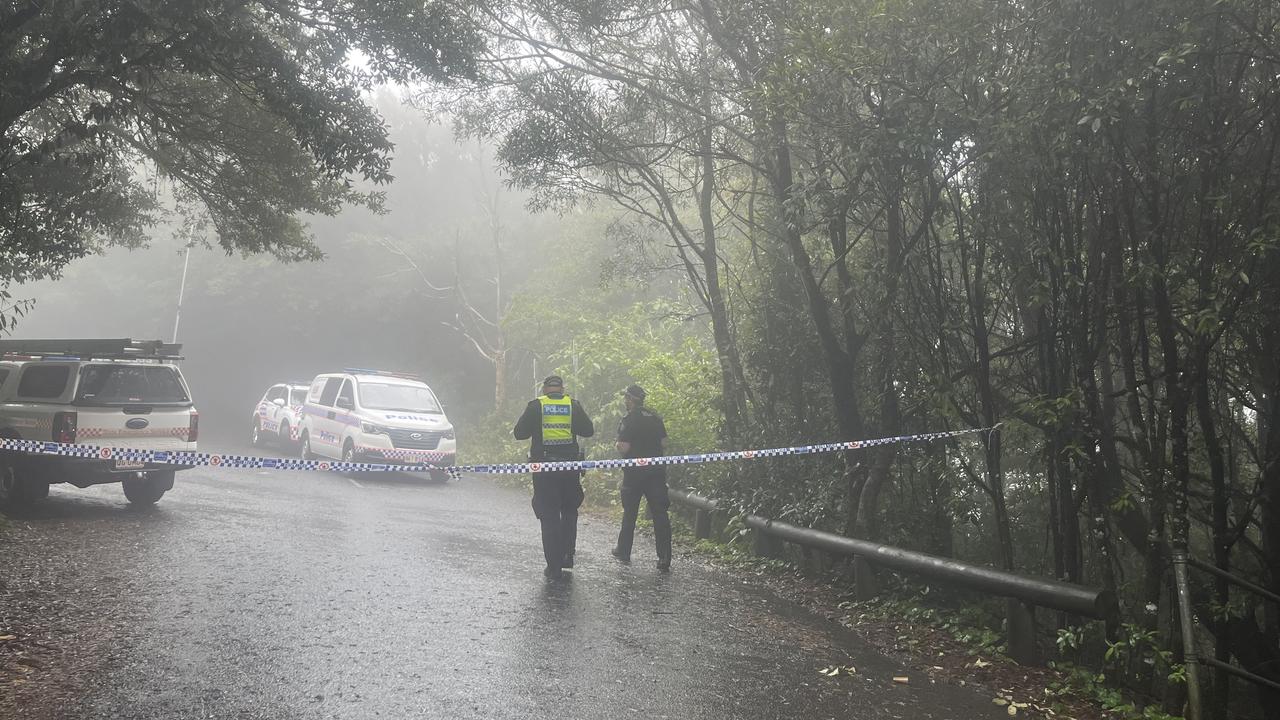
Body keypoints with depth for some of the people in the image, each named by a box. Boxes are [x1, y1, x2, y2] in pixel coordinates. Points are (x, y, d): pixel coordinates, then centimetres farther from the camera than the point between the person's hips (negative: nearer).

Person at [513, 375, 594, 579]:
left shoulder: (535, 406, -2)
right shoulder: (573, 405, 2)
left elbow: (519, 433, -1)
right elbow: (589, 430, 4)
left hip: (543, 465, -1)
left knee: (549, 516, 4)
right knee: (569, 512, 19)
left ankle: (554, 565, 5)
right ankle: (567, 556, 16)